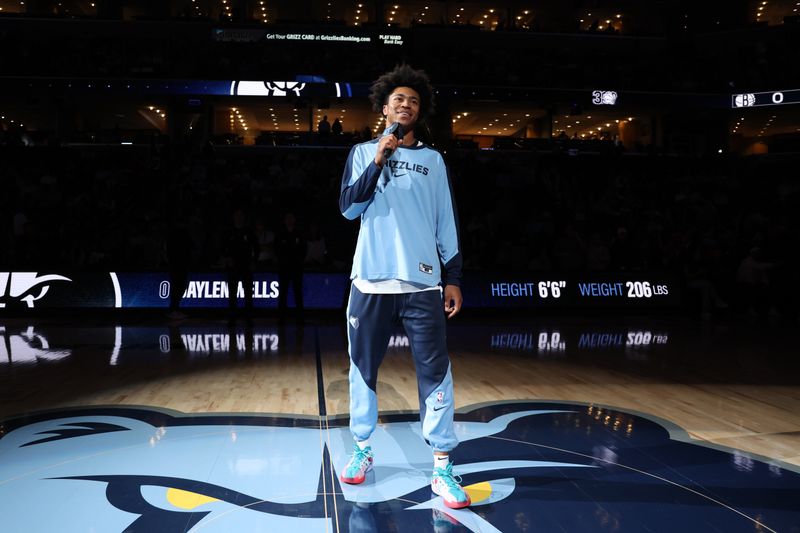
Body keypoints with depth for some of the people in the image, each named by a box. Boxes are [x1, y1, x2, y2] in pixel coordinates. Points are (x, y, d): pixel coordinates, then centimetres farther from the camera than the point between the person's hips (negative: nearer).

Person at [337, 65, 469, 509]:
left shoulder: (433, 160, 12)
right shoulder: (363, 152, 9)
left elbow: (446, 223, 11)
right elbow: (348, 208, -4)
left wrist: (453, 278, 5)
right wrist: (378, 163, -15)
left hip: (422, 282, 0)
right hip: (372, 280, 0)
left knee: (436, 372, -5)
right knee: (363, 368, 8)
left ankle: (442, 467, 0)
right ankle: (362, 450, 25)